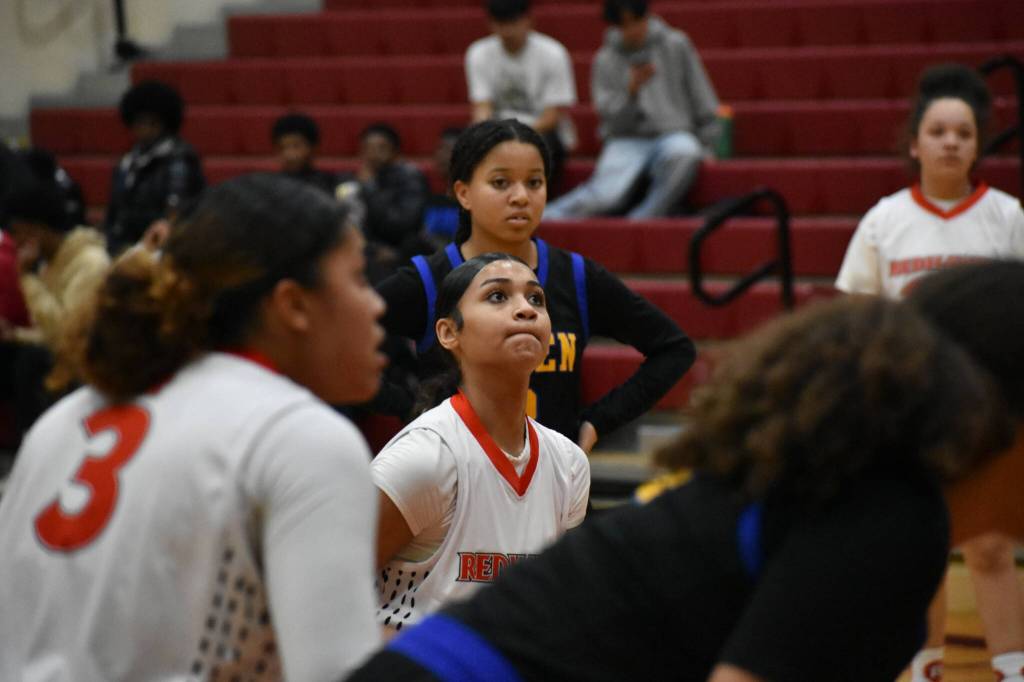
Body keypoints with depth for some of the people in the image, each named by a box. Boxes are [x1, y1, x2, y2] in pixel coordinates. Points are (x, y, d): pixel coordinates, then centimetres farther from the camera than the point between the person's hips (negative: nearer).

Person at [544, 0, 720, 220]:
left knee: (685, 153, -39)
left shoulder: (677, 45, 8)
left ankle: (643, 218, -33)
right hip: (626, 142, 0)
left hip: (673, 133, 1)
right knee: (607, 195, -30)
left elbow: (702, 101, 12)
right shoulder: (605, 61, 7)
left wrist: (707, 146, 7)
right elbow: (610, 116, -1)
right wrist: (631, 90, -18)